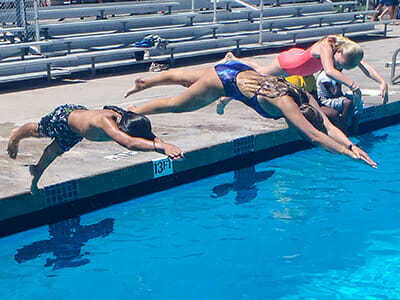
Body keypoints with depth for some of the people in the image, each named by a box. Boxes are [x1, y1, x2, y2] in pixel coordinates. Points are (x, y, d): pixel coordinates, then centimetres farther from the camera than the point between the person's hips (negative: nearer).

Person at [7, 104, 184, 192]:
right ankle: (15, 136, 64)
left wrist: (165, 145, -60)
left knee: (55, 151, 27)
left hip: (81, 113, 4)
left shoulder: (126, 119, -34)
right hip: (64, 116, -4)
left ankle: (36, 173, 56)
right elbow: (129, 143, -68)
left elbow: (151, 138, -39)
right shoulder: (106, 121, -52)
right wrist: (159, 146, -76)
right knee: (37, 131, 30)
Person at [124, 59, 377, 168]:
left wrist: (352, 145, -31)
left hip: (239, 72, 7)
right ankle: (133, 112, 31)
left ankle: (147, 82, 52)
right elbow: (314, 137, -41)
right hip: (226, 79, -7)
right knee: (175, 104, 10)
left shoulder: (306, 99, -17)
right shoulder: (285, 103, -36)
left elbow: (329, 126, -18)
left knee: (185, 78, 28)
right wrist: (348, 152, -42)